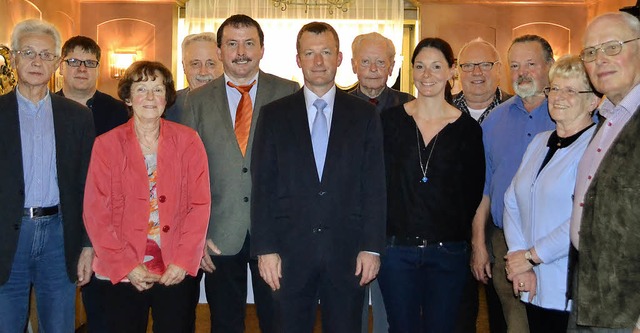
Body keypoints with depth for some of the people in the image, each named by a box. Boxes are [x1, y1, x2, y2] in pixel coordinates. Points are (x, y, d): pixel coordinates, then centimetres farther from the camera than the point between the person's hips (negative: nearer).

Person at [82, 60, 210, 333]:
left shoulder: (187, 141, 1)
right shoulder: (107, 145, 0)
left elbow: (200, 204, -1)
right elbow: (96, 213, -2)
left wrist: (183, 261, -10)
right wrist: (126, 265, -10)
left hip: (176, 272, 0)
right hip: (121, 275, 0)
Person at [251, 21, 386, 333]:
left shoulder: (364, 114, 4)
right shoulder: (273, 115, 4)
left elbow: (374, 186, 1)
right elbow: (263, 186, 1)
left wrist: (372, 247, -4)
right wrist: (264, 248, -5)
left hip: (348, 252, 0)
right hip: (290, 251, 0)